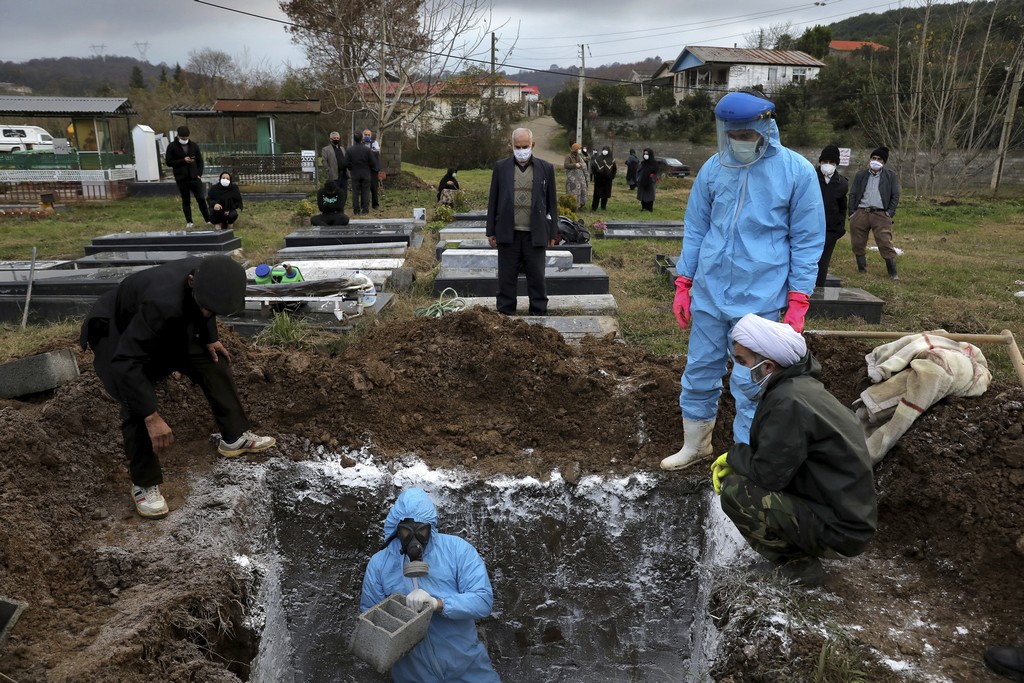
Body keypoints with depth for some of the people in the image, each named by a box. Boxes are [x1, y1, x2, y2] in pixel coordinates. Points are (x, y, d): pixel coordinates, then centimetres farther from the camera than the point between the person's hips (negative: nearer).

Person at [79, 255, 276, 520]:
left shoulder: (207, 274, -24)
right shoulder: (162, 303, -46)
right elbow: (126, 363, -45)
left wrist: (210, 338, -3)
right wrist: (152, 418, -46)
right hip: (119, 333, -7)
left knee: (214, 362, 5)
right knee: (138, 408, -21)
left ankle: (234, 437, 20)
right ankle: (144, 484, -2)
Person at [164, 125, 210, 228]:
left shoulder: (194, 145, 6)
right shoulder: (172, 147, -1)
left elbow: (200, 160, 10)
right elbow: (168, 162, -4)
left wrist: (199, 174, -1)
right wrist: (183, 160, -14)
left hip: (194, 177, 1)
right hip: (181, 178, -1)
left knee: (201, 199, -1)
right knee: (186, 201, 5)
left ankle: (208, 220, 8)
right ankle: (189, 222, 10)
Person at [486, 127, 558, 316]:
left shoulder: (546, 168, 5)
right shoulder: (501, 167, 6)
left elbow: (551, 202, 7)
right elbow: (493, 200, 7)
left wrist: (552, 233, 4)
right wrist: (491, 231, 4)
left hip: (536, 234, 0)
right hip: (508, 234, 0)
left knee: (537, 278, 5)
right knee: (507, 278, 6)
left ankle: (539, 314, 14)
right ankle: (505, 314, 15)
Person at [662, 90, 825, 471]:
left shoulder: (797, 171, -5)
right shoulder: (713, 168, 4)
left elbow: (807, 240, -3)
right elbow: (695, 229, 9)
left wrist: (797, 303, -7)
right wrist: (683, 285, 6)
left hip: (759, 297, -3)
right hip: (709, 293, 4)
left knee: (749, 382, 1)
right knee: (700, 371, 13)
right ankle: (695, 444, 32)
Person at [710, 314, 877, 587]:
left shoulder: (788, 403, -26)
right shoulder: (801, 384, 4)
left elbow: (768, 473, -23)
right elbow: (771, 455, 12)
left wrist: (733, 455, -5)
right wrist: (733, 462, 0)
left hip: (839, 531, -9)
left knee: (734, 492, -18)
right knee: (740, 473, 12)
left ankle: (797, 566, -1)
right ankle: (802, 549, 13)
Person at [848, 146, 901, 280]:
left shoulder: (890, 175, 9)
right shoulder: (860, 175, 15)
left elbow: (895, 195, 6)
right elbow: (853, 195, 12)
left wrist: (890, 213, -5)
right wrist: (852, 213, 2)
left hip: (881, 215, -3)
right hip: (860, 213, 3)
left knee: (886, 244, -9)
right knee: (858, 244, 5)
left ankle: (893, 274, -4)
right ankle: (862, 272, 17)